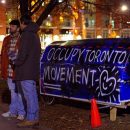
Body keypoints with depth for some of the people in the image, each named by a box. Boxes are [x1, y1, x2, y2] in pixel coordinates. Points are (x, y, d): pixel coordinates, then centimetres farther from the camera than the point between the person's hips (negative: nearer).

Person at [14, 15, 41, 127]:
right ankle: (35, 118, 17)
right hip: (33, 69, 10)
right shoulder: (34, 34, 19)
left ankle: (31, 119, -5)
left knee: (29, 95, -8)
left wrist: (17, 63, -5)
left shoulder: (26, 34, -13)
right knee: (32, 94, 12)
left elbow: (23, 53, -20)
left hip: (26, 70, -10)